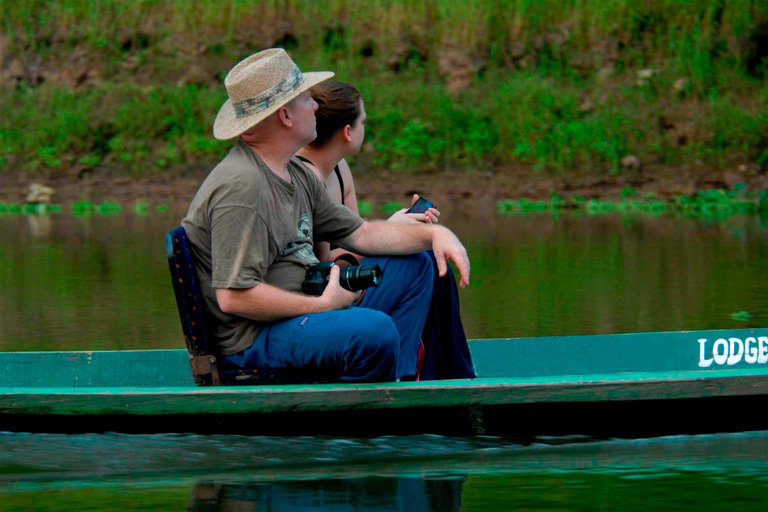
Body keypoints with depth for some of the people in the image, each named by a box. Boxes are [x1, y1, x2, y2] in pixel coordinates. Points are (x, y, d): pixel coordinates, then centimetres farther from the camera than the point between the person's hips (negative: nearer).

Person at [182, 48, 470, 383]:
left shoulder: (296, 175, 14)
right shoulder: (240, 185, -20)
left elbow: (360, 234, 21)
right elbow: (234, 297, -26)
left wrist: (434, 233, 8)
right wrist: (324, 304, -19)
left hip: (301, 309, 11)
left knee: (413, 266, 19)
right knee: (375, 330, -36)